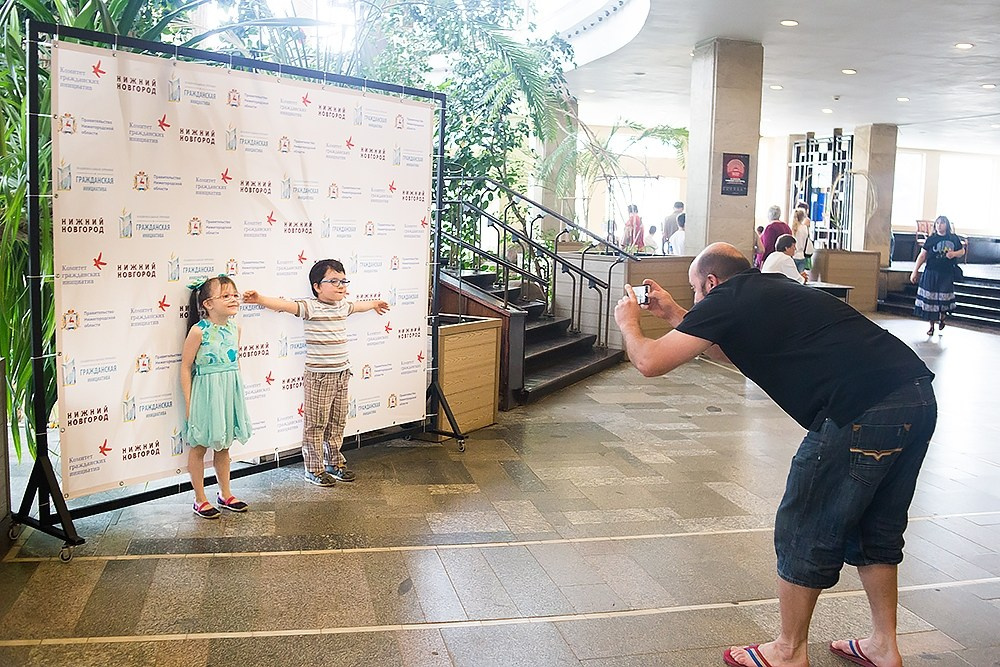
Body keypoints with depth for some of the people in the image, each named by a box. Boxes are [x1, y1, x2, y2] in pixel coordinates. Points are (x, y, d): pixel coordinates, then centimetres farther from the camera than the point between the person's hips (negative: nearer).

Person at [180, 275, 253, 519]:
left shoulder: (234, 329, 2)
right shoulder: (198, 330, -16)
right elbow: (186, 367, -12)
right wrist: (188, 402, -12)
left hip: (230, 392, 6)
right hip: (206, 393, -6)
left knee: (223, 446, 18)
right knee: (199, 447, 8)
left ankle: (225, 494, 31)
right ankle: (200, 500, 20)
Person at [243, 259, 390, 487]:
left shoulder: (342, 306, 10)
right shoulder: (310, 307, -12)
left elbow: (356, 306, 33)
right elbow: (284, 305, -26)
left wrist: (374, 304, 52)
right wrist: (259, 299, -43)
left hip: (342, 374, 7)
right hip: (318, 377, -7)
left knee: (337, 421, 16)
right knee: (316, 423, 3)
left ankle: (334, 462, 30)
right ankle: (314, 468, 15)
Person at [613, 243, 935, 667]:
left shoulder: (728, 299, 0)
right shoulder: (769, 291, 25)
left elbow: (650, 362, 0)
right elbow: (732, 352, 40)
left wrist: (628, 322, 21)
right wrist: (673, 314, 40)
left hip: (865, 413, -9)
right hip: (918, 397, 10)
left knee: (804, 532, 7)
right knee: (875, 528, 23)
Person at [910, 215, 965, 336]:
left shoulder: (954, 238, 3)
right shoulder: (931, 239, 0)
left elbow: (962, 251, 14)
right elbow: (922, 255, 1)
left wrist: (954, 253, -9)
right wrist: (915, 271, -2)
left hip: (947, 274, 0)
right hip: (931, 273, 0)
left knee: (944, 299, 2)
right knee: (930, 299, 0)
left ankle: (942, 318, 33)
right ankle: (931, 325, 13)